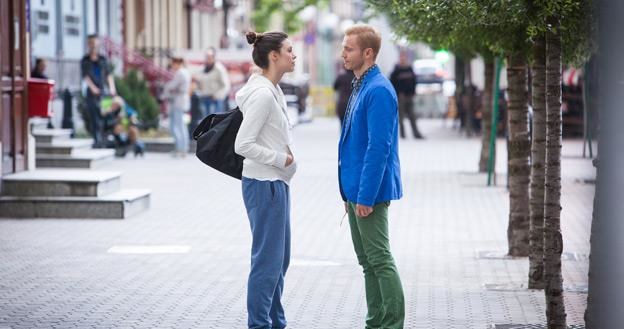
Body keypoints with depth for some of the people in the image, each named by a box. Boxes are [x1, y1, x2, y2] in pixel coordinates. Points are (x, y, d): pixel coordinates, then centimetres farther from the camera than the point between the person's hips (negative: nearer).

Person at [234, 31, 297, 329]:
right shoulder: (262, 94, -19)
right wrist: (281, 159, -15)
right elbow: (243, 145, -23)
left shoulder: (272, 91, 11)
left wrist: (285, 156, 10)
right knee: (268, 259, -4)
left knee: (279, 258, 15)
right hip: (264, 184, -10)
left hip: (276, 183, 10)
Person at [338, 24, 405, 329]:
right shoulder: (360, 86, 13)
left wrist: (365, 197, -22)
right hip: (356, 189, 10)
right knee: (367, 260, 14)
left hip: (370, 192, -10)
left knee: (379, 260, -5)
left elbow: (379, 147, -22)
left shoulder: (379, 91, -18)